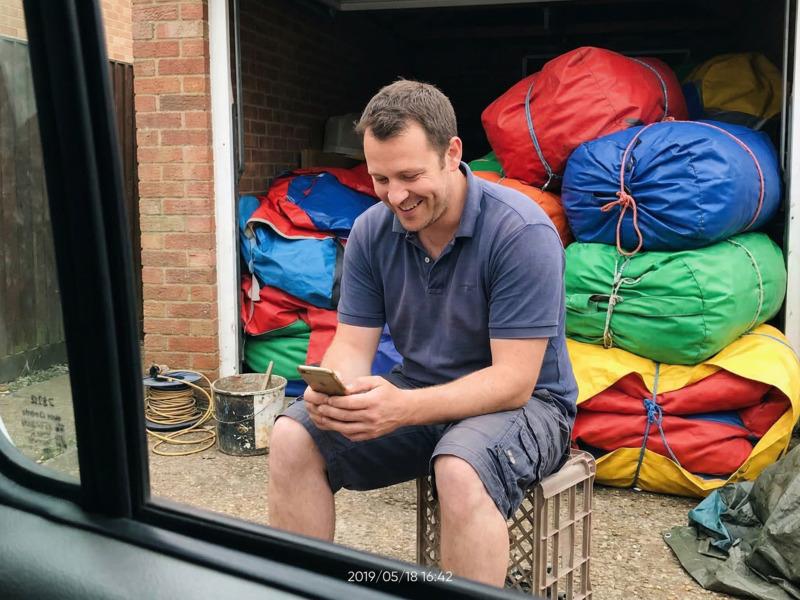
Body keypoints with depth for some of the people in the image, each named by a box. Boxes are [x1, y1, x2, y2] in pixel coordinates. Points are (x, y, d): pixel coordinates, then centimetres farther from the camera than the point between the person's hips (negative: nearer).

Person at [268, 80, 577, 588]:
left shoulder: (522, 233, -21)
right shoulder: (372, 232, -4)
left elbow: (513, 380, -24)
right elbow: (352, 345, -3)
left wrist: (405, 408, -39)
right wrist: (330, 391, -28)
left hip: (520, 402, -5)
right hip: (415, 398, 5)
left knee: (460, 471, -37)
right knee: (293, 439, -14)